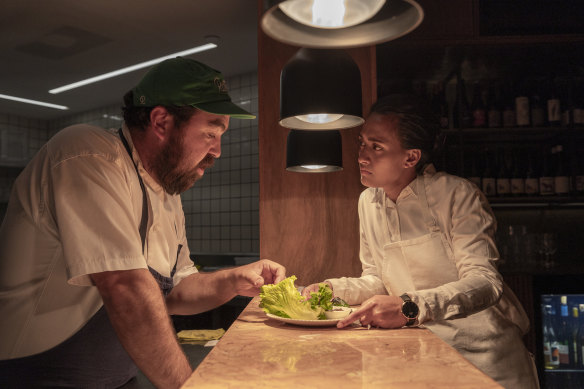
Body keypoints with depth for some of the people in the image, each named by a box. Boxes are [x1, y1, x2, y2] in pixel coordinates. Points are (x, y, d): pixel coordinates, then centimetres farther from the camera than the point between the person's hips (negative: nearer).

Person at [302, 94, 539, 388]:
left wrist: (410, 306, -37)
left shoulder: (458, 195, -13)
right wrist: (332, 289, -7)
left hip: (483, 351, -3)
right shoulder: (368, 201, 5)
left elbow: (485, 281, -23)